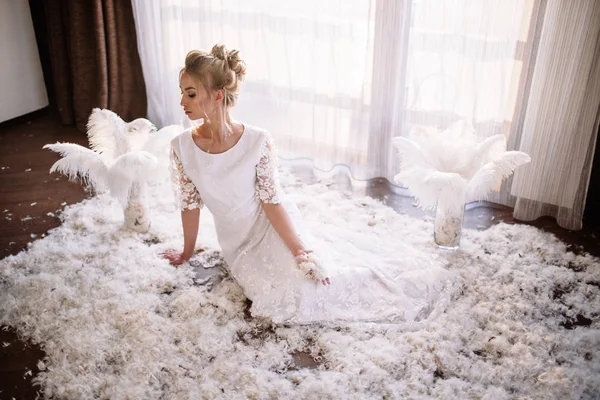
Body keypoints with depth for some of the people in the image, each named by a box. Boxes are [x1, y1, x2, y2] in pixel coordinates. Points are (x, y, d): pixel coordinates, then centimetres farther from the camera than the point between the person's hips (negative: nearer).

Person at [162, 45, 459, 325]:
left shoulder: (257, 141, -19)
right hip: (238, 243, 3)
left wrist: (300, 252, -18)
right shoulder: (182, 147, -12)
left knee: (299, 286, -26)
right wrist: (187, 252, 11)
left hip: (274, 226, -2)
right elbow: (189, 205, 0)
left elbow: (272, 200, -14)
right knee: (285, 300, -21)